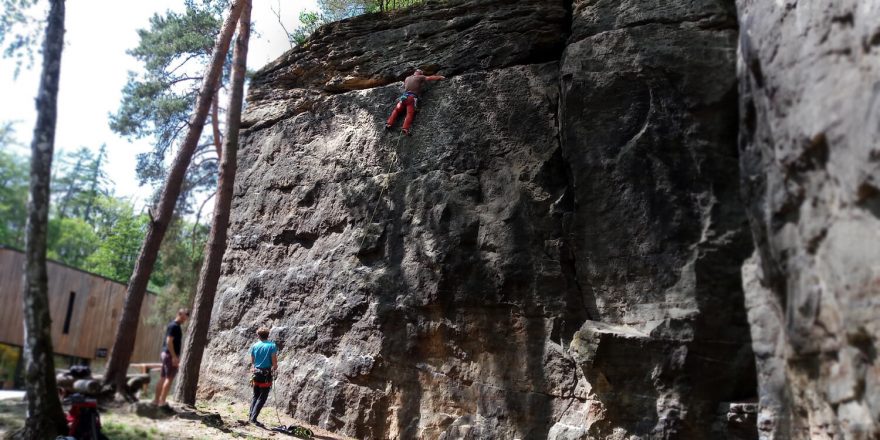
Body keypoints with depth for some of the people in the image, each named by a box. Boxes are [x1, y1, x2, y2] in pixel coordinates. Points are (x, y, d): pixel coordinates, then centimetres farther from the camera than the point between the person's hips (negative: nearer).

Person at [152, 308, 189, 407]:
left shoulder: (174, 325, 16)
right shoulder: (174, 326, -15)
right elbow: (169, 341, -21)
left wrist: (176, 356, 23)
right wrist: (174, 357, -22)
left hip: (166, 354, 10)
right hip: (170, 355, -10)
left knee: (163, 378, 12)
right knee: (169, 378, -7)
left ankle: (156, 400, 16)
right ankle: (162, 401, -7)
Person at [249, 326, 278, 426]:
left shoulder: (254, 346, 2)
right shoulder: (272, 346, -10)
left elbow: (252, 361, 9)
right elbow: (274, 362, -12)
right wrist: (275, 368, 9)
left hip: (256, 373, 5)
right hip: (266, 374, -5)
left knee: (255, 395, 20)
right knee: (262, 397, 1)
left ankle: (251, 415, 19)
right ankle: (253, 418, -5)